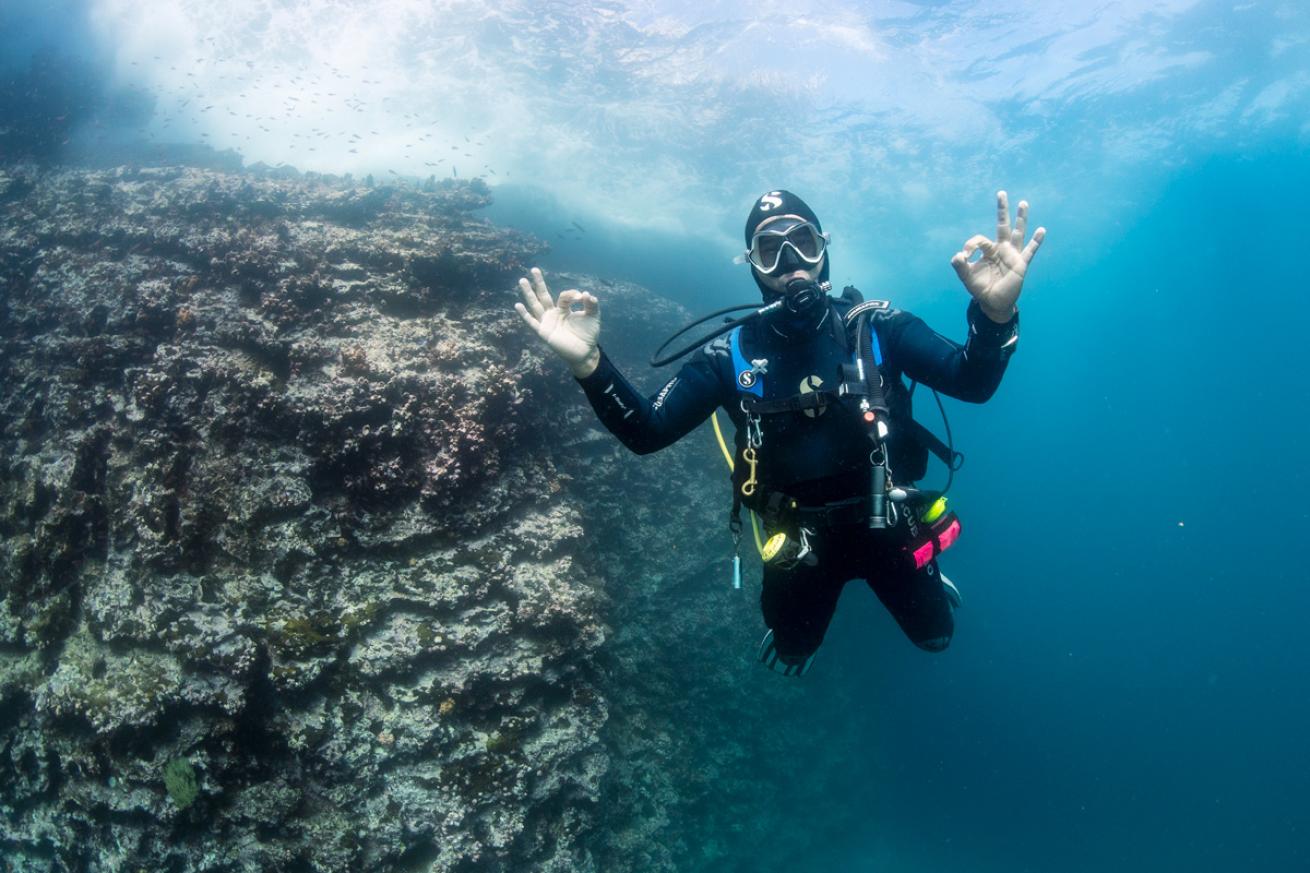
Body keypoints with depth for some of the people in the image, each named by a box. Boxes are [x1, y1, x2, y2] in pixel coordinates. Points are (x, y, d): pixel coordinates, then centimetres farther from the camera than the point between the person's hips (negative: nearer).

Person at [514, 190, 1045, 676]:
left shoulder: (876, 327, -13)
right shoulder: (732, 354, -12)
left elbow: (973, 383, -24)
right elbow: (645, 432, -19)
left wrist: (995, 313, -46)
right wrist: (588, 364, -37)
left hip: (887, 525, 0)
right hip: (800, 536, 1)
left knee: (935, 636, 22)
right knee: (791, 657, 21)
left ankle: (925, 578, 55)